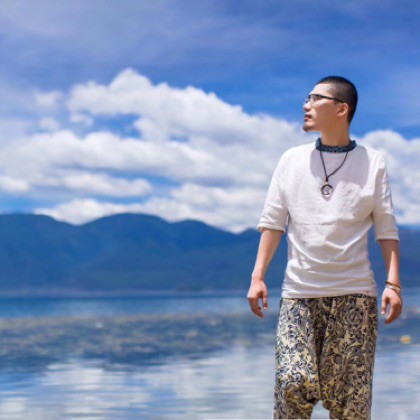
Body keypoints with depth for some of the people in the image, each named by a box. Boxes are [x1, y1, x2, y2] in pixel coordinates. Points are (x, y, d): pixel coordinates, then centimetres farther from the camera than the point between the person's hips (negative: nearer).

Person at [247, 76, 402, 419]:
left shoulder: (373, 162, 7)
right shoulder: (292, 159, 11)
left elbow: (386, 228, 5)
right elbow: (273, 221, 9)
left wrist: (393, 283, -5)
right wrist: (258, 276, 0)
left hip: (355, 293, -1)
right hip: (299, 292, 1)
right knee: (294, 382, -14)